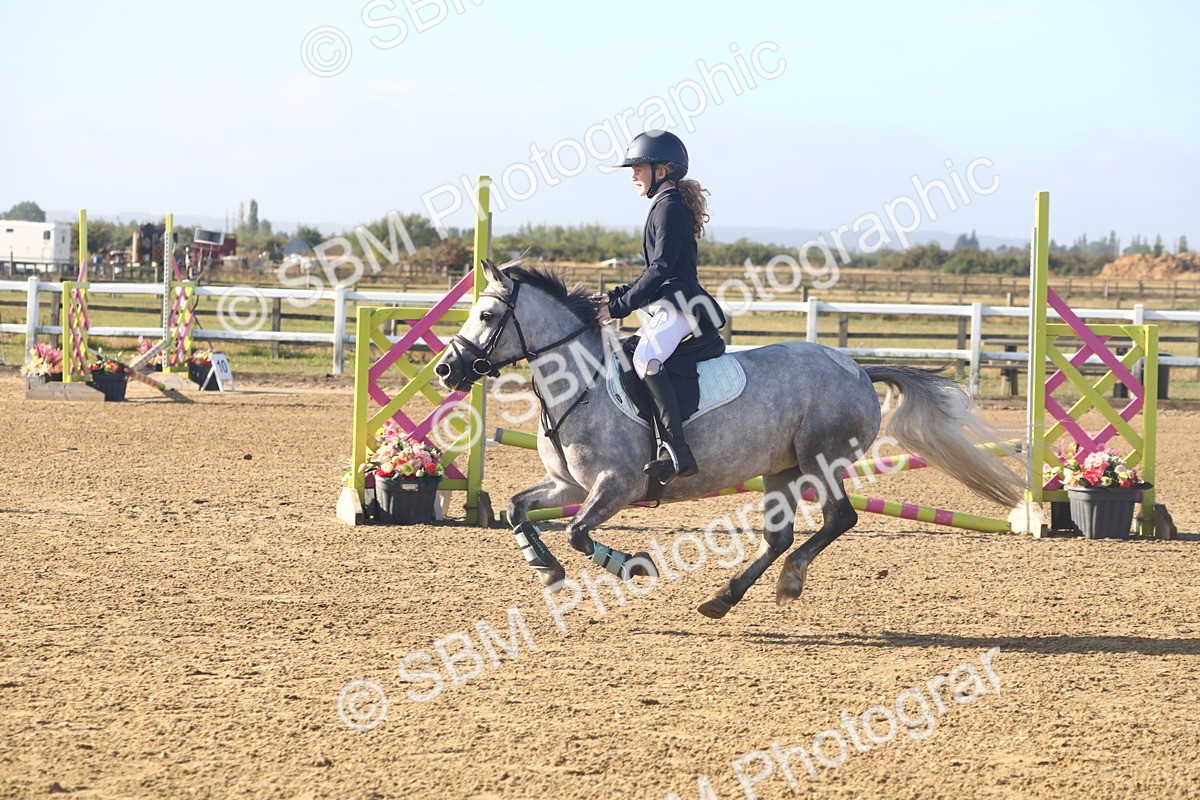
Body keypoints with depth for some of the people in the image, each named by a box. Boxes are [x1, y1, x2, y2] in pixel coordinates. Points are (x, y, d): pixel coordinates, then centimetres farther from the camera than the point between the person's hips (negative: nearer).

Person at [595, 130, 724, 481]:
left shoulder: (670, 209, -10)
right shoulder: (663, 208, 21)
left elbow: (661, 269, -18)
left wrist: (620, 306, -19)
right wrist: (617, 296, 14)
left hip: (679, 305, -12)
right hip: (666, 306, 12)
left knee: (646, 358, -32)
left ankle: (678, 451, -40)